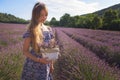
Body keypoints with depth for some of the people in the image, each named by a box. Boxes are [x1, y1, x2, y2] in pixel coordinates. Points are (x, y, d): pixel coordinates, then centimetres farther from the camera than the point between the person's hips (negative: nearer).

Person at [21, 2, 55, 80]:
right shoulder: (31, 31, -13)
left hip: (45, 66, 4)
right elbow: (25, 51, -10)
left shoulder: (49, 29, 1)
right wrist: (38, 60, -22)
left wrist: (51, 64, 9)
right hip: (33, 66, -4)